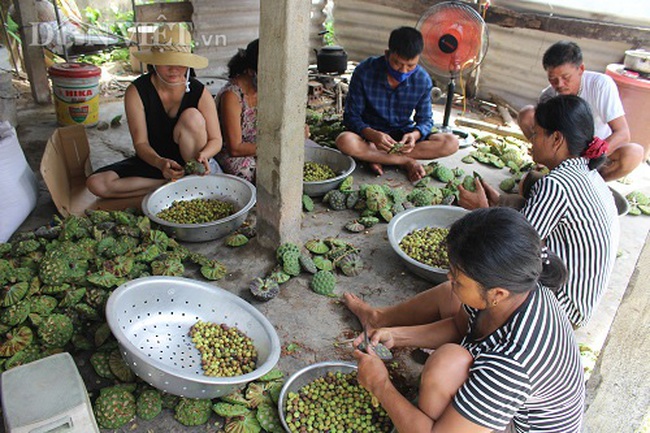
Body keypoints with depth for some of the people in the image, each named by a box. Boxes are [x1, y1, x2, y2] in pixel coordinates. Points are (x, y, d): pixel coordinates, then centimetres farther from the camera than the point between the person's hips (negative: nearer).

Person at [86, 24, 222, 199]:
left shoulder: (199, 92, -12)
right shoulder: (136, 91, -12)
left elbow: (216, 140, -10)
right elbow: (140, 143, -15)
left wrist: (203, 155, -35)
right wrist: (160, 163, -38)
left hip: (189, 162, -1)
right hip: (152, 161, 2)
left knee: (192, 116, -29)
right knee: (96, 183, -19)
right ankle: (173, 184, -18)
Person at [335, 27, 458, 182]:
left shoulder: (423, 80, -9)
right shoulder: (364, 72, -17)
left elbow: (425, 120, -2)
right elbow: (351, 116, -14)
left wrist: (414, 135, -28)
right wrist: (373, 135, -35)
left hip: (403, 135, 3)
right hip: (369, 133, -2)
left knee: (451, 143, -20)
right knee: (345, 141, -37)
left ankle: (376, 157, -22)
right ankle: (406, 161, -21)